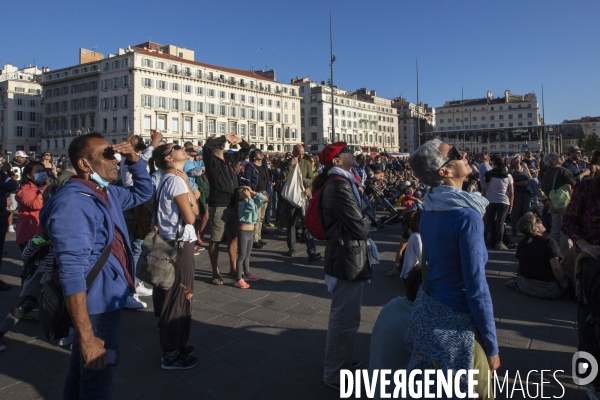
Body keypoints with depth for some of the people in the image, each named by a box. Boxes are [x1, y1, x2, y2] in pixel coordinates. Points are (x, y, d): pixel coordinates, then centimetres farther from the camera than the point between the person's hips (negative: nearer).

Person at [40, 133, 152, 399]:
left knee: (82, 372, 27)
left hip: (107, 301, 9)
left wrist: (134, 160, 3)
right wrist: (87, 337, -29)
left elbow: (142, 193, 23)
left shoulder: (106, 193, 5)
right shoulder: (73, 203, -25)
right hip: (96, 306, -9)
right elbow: (72, 274, -30)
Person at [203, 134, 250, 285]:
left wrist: (240, 140, 4)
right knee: (215, 240, 3)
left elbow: (246, 149, 24)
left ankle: (233, 268, 28)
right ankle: (215, 272, 13)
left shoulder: (230, 158, 12)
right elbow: (206, 146, -25)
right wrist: (225, 137, -14)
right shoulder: (211, 160, -4)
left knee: (233, 237, 14)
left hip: (233, 204, 7)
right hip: (218, 206, -6)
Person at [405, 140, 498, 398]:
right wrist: (492, 346, -12)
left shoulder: (429, 209, 2)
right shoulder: (466, 215, -22)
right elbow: (476, 286, -21)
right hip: (455, 320, -7)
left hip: (427, 309, 7)